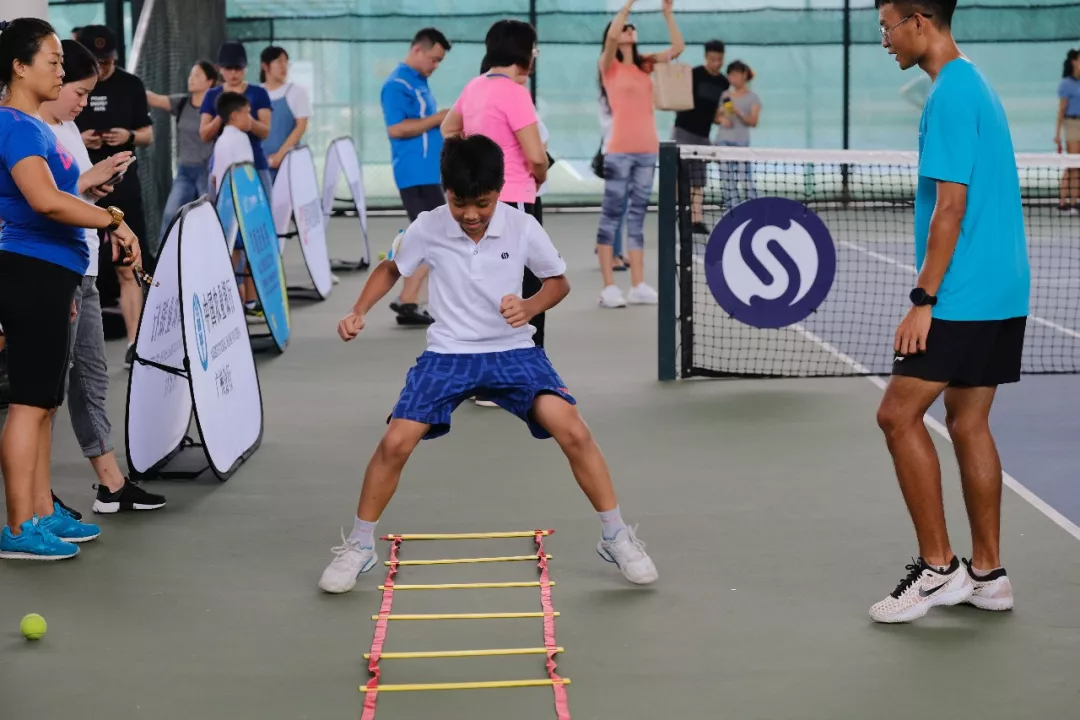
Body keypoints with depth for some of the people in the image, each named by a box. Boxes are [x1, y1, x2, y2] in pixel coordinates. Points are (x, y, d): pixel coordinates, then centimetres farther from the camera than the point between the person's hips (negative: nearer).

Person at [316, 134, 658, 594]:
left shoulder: (523, 228, -11)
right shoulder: (426, 229, -10)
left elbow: (558, 281, 5)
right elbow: (390, 269, 10)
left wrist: (529, 307, -16)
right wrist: (359, 311, -5)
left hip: (513, 350, 0)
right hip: (447, 353, 0)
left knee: (573, 432, -19)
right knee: (395, 442, -14)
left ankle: (615, 537, 0)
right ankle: (359, 547, 7)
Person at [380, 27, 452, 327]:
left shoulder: (419, 83, 18)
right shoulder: (398, 85, -11)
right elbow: (396, 128, -20)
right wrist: (437, 118, -17)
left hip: (428, 172, 10)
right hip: (416, 174, -10)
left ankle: (409, 302, 12)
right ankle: (408, 302, -6)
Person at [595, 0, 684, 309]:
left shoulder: (645, 64, 13)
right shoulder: (608, 65, -1)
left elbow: (677, 47, 7)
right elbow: (611, 36, -19)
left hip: (648, 150, 5)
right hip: (620, 151, -5)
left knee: (637, 216, 8)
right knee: (611, 215, -4)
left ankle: (638, 287, 9)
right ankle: (609, 287, -4)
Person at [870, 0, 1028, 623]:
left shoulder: (951, 93, -15)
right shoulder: (975, 85, 16)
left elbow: (950, 208, -19)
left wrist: (924, 301, -18)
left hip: (964, 297, -10)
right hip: (1000, 295, 10)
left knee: (899, 414, -6)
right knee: (969, 423, 11)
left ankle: (938, 567, -2)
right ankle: (987, 576, 16)